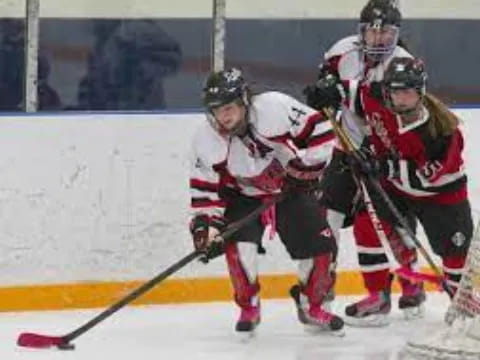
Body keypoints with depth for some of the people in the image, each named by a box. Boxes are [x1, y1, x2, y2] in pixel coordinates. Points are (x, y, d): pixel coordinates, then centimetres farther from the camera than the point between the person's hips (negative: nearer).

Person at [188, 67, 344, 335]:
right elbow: (206, 189, -14)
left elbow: (318, 129, -20)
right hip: (243, 197, 0)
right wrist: (205, 225, -24)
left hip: (291, 188, 0)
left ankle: (314, 306, 18)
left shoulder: (275, 107, -29)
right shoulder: (207, 140, -20)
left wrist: (306, 167, -21)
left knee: (320, 244, -6)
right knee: (240, 244, -24)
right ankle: (249, 309, -2)